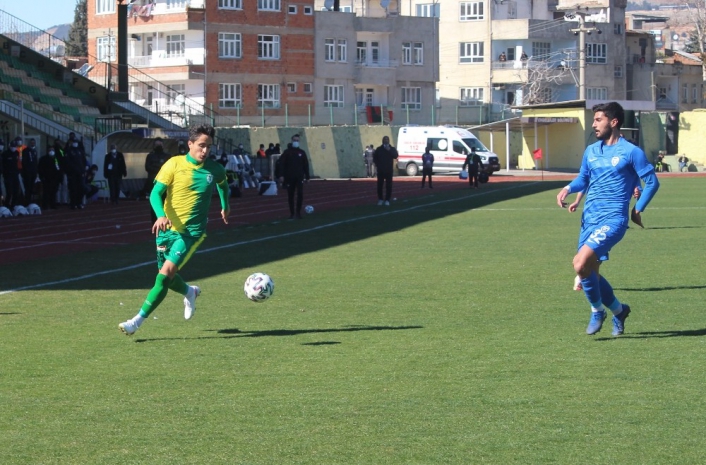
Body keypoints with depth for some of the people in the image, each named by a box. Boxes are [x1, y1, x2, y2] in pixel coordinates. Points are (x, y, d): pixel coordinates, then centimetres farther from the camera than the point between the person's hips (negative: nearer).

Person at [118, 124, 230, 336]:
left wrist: (225, 206, 34)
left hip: (192, 231, -2)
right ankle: (190, 292, 49)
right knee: (167, 277, 14)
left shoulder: (215, 170, -1)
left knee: (166, 273, -18)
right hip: (168, 228, 2)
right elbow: (155, 193, -11)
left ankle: (138, 320, -16)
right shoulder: (174, 164, -7)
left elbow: (223, 184, 24)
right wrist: (160, 216, -28)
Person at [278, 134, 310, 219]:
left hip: (299, 177, 0)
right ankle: (292, 213, 15)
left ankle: (298, 212, -4)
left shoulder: (302, 153, 7)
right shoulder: (287, 152, 2)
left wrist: (307, 177, 5)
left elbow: (306, 165, 8)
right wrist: (281, 175, -12)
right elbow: (282, 164, -3)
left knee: (300, 194, -13)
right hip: (289, 177, 0)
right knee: (290, 196, 4)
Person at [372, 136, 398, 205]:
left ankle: (387, 200, 1)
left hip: (389, 170, 0)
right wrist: (377, 164, -5)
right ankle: (380, 199, 9)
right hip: (380, 170, 0)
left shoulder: (392, 149, 8)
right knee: (380, 185, -1)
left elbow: (395, 156, -9)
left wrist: (389, 150, -17)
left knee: (388, 185, -3)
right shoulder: (379, 149, 7)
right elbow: (375, 158, 9)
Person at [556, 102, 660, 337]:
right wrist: (568, 188, 3)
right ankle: (618, 310, 32)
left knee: (581, 262, -24)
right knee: (590, 273, 9)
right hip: (589, 219, 7)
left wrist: (638, 210, -5)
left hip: (612, 220, -7)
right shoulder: (591, 151, 13)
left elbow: (652, 182, 0)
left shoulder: (631, 152, -5)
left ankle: (597, 311, -3)